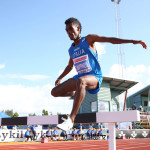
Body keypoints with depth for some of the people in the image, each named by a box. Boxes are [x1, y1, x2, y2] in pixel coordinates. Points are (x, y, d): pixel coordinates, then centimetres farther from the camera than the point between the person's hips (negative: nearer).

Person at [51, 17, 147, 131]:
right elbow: (70, 66, 30)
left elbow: (110, 40, -11)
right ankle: (75, 94, 27)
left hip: (95, 77, -6)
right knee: (55, 92, -1)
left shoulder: (88, 39, -4)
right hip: (80, 77, 7)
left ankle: (71, 119, -45)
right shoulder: (71, 50, 13)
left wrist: (132, 41, -20)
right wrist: (59, 78, 34)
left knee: (81, 81, -43)